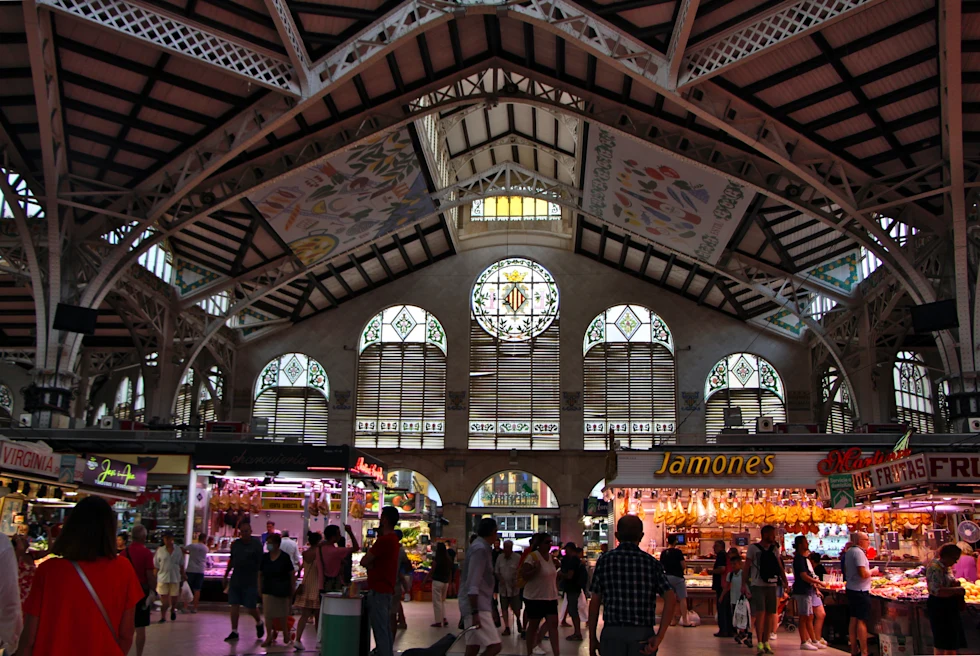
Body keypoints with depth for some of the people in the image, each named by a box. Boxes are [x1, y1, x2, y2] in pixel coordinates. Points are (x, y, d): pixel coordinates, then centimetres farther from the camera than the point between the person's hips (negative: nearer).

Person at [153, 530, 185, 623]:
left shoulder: (178, 550, 3)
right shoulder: (160, 551, -1)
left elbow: (181, 565, 10)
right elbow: (156, 566, 0)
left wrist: (183, 577, 9)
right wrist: (154, 579, -3)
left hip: (175, 578, 1)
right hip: (162, 578, -1)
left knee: (174, 598, 11)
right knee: (164, 599, -3)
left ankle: (173, 610, 39)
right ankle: (163, 617, 10)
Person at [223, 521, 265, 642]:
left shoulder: (257, 545, -7)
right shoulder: (235, 544, 7)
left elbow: (261, 564, -8)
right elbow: (231, 561, 18)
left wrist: (260, 581, -12)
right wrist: (226, 576, 18)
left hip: (250, 582, -4)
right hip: (235, 580, 4)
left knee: (250, 607, -1)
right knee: (234, 606, 3)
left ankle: (259, 623, 28)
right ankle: (234, 632, 12)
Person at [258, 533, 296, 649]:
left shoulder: (284, 557, -8)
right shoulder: (264, 557, 2)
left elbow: (292, 574, -4)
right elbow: (260, 574, 9)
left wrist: (292, 589, -6)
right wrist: (260, 588, 5)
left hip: (282, 590, -3)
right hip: (268, 589, 3)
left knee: (282, 614, 8)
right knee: (268, 614, 0)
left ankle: (285, 633, 28)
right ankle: (269, 636, 8)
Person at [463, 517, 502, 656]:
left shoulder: (483, 548, 16)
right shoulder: (480, 549, -15)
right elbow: (473, 585, -22)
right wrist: (475, 612, -26)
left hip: (480, 604, 10)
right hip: (477, 606, -10)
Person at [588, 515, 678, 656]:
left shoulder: (605, 560, 1)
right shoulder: (652, 563, 2)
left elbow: (595, 602, 2)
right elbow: (671, 598, -9)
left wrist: (592, 638, 8)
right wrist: (660, 636, -10)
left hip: (612, 633, 0)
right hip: (642, 634, 1)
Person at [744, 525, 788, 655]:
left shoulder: (774, 549, 12)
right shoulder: (753, 548, -3)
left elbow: (779, 566, 13)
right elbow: (747, 567, -2)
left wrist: (785, 580, 2)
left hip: (771, 585, 5)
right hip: (757, 585, -5)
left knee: (770, 613, 6)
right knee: (760, 612, -11)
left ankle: (766, 642, 14)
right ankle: (759, 643, -6)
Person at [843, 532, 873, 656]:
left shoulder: (848, 552, 12)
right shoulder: (858, 552, -17)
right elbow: (863, 574, -24)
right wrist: (872, 571, -7)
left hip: (850, 589, 9)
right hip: (860, 590, -9)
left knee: (853, 619, 12)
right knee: (862, 621, -5)